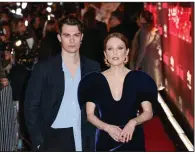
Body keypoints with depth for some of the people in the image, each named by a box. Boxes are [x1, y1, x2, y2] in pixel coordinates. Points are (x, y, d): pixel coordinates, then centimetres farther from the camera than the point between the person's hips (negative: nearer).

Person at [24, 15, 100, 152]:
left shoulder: (93, 68, 4)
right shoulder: (44, 68, -4)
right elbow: (31, 107, -3)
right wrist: (39, 143, -9)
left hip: (85, 140, 3)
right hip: (54, 140, -2)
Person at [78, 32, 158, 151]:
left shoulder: (139, 79, -4)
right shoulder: (94, 80, -2)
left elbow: (148, 112, -1)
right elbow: (90, 114, -1)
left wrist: (133, 122, -19)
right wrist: (107, 127, -17)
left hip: (133, 139, 0)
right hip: (105, 140, 0)